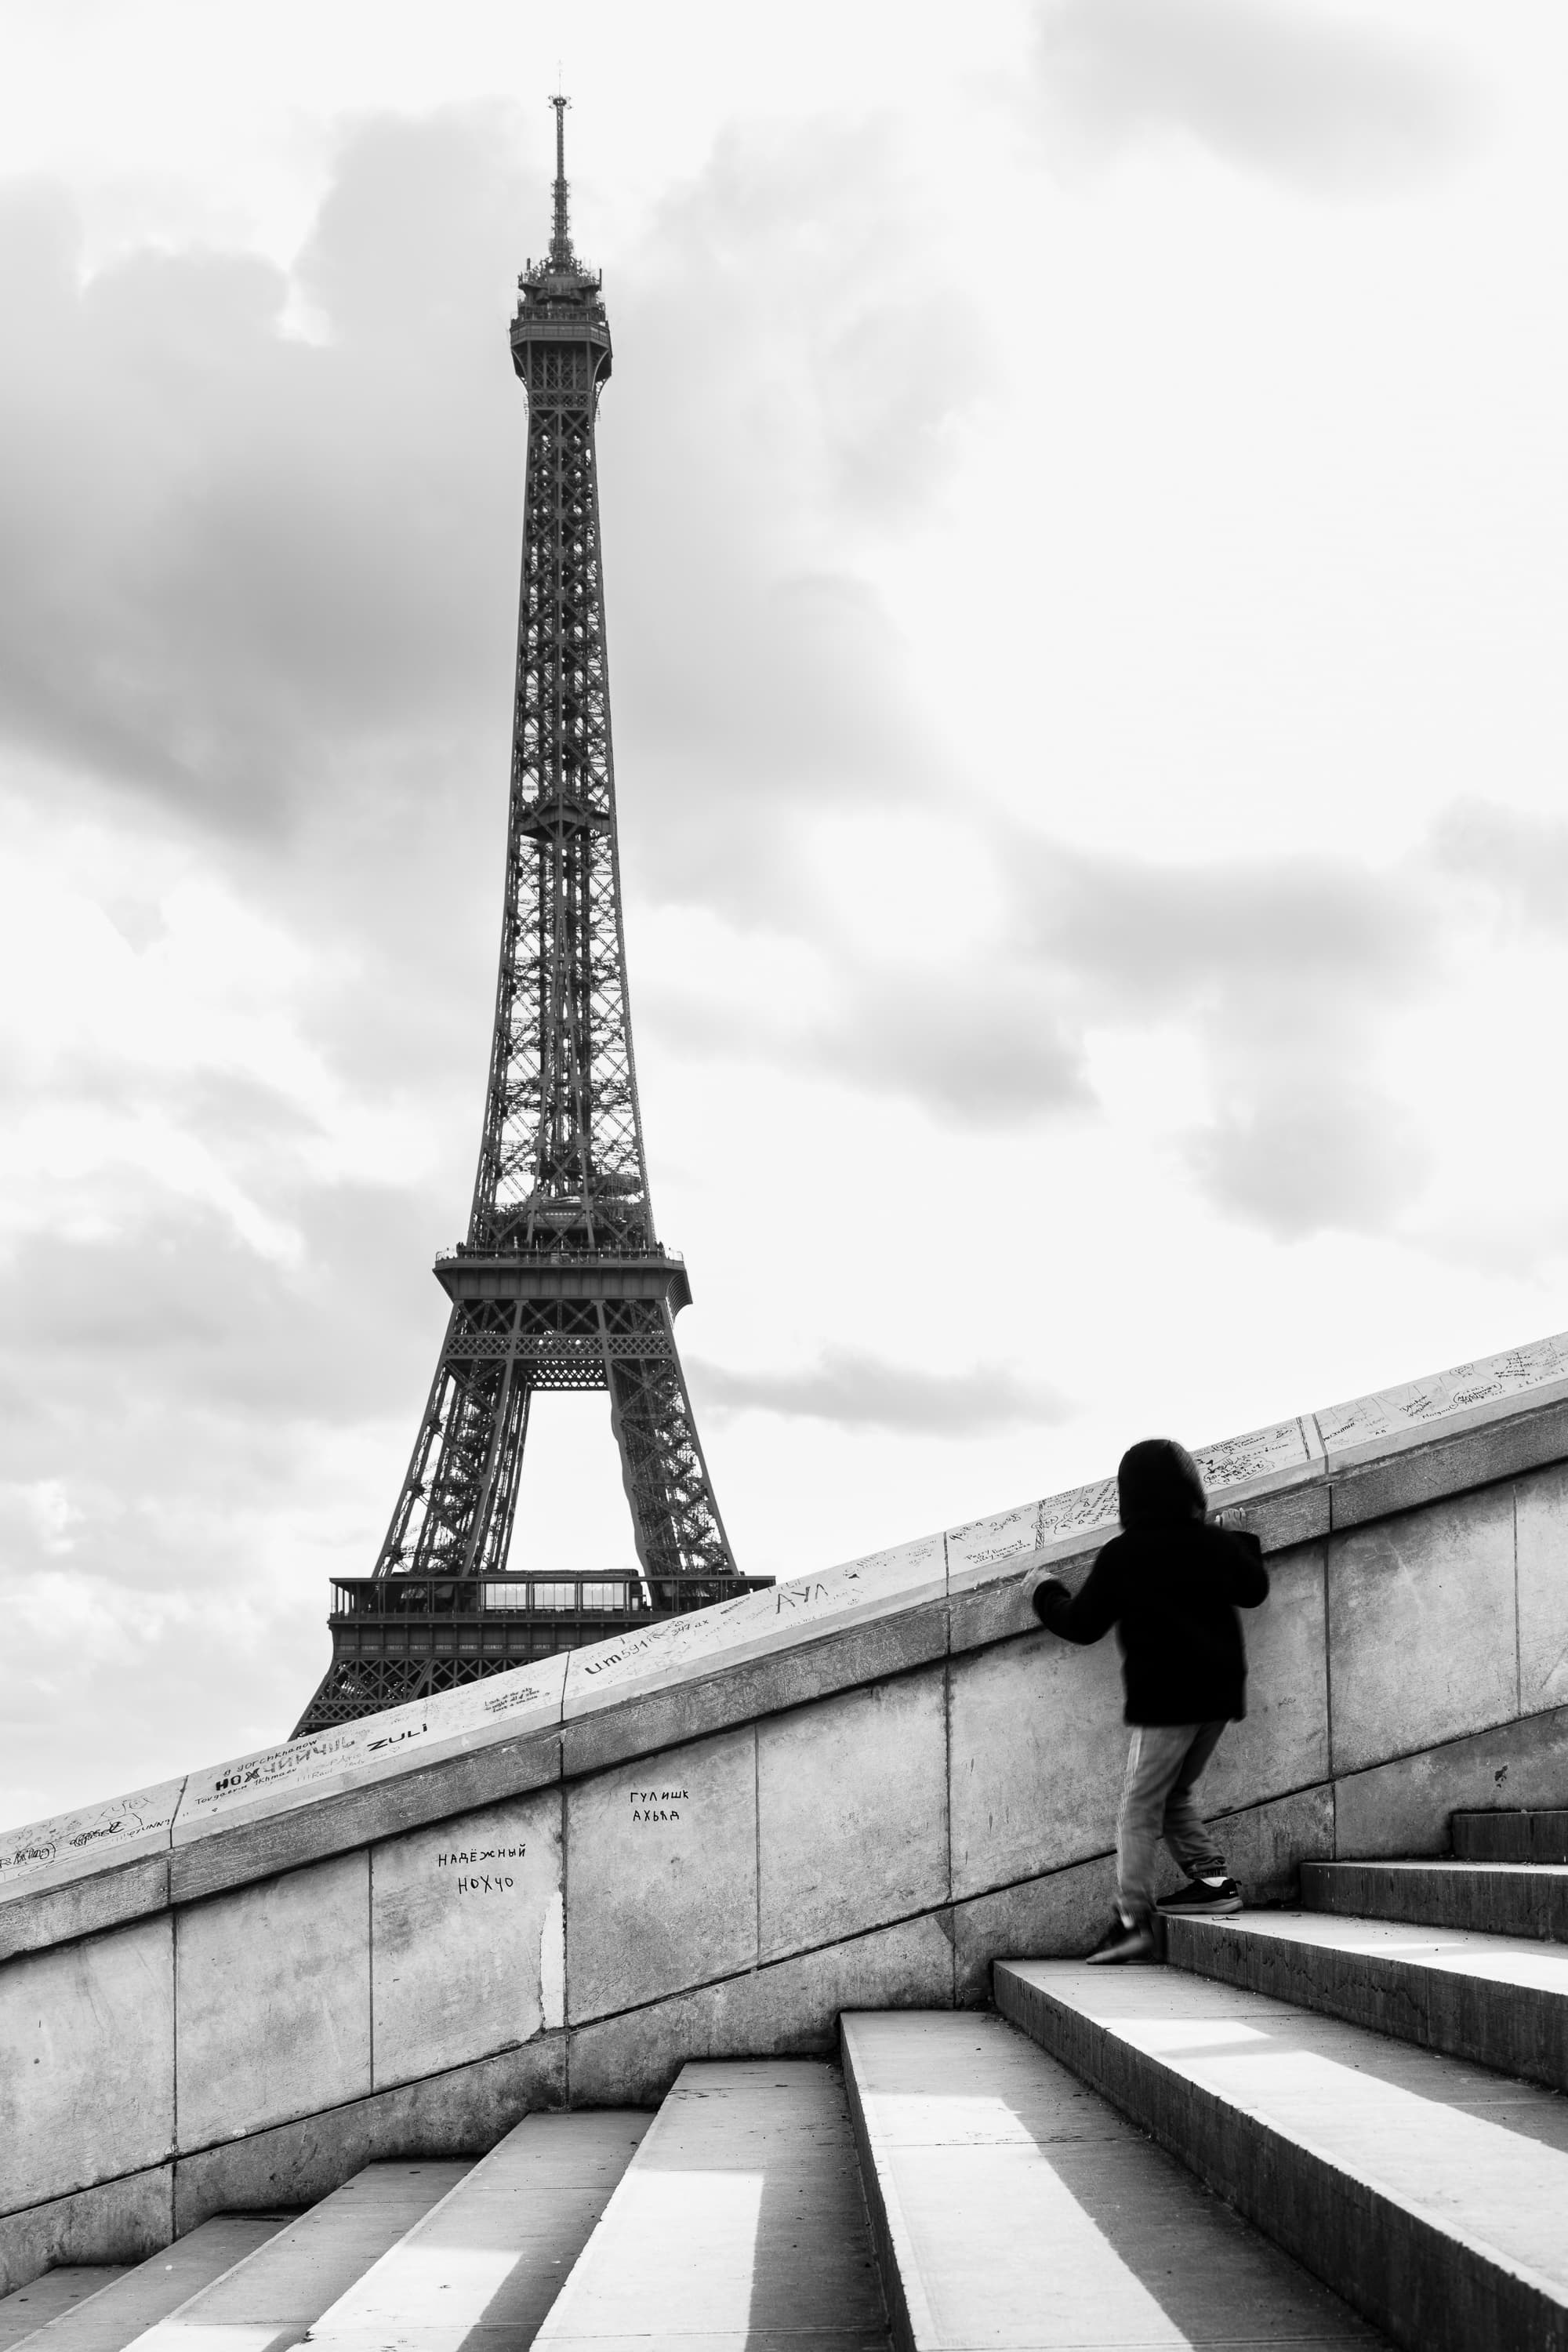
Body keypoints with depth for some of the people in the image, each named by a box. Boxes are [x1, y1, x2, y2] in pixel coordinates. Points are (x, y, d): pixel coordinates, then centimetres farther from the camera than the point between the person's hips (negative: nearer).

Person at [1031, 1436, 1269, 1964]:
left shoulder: (1122, 1555, -9)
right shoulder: (1216, 1543, 3)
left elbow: (1082, 1623, -2)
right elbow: (1254, 1589, 22)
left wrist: (1048, 1593, 17)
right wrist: (1240, 1539, 37)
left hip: (1162, 1701, -5)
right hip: (1218, 1696, 5)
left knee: (1139, 1810, 0)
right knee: (1177, 1796, 21)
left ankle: (1132, 1918, -6)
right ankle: (1213, 1878, 9)